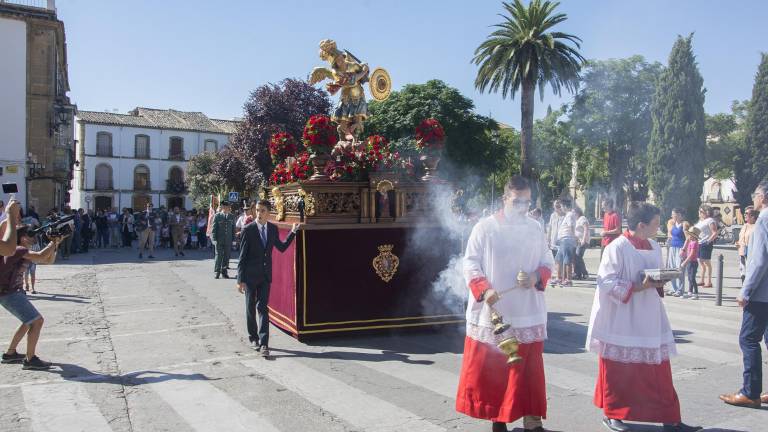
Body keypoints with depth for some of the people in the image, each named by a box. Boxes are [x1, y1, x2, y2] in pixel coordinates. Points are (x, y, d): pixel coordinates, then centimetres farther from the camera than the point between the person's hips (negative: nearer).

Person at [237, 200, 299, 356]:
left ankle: (263, 343, -2)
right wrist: (240, 280, -11)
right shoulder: (248, 229, -11)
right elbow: (242, 256, -10)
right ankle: (253, 338, 27)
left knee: (262, 308, -1)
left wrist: (293, 232, 7)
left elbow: (282, 248, 15)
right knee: (251, 308, 10)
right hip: (250, 275, -2)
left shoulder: (273, 229, 2)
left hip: (265, 275, 2)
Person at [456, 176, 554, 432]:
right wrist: (484, 289, -21)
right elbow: (470, 264, -5)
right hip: (492, 312, -2)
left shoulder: (536, 229, 5)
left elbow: (548, 263, 12)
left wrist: (536, 277, -10)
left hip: (528, 314, 2)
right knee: (492, 368, 8)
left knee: (528, 369, 5)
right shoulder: (485, 227, -5)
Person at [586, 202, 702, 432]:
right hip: (621, 321, -6)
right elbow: (607, 282, -17)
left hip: (649, 320, 7)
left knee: (659, 371, 8)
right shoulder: (617, 247, -15)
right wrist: (638, 287, -23)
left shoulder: (654, 246, 8)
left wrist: (659, 283, -4)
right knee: (618, 372, 6)